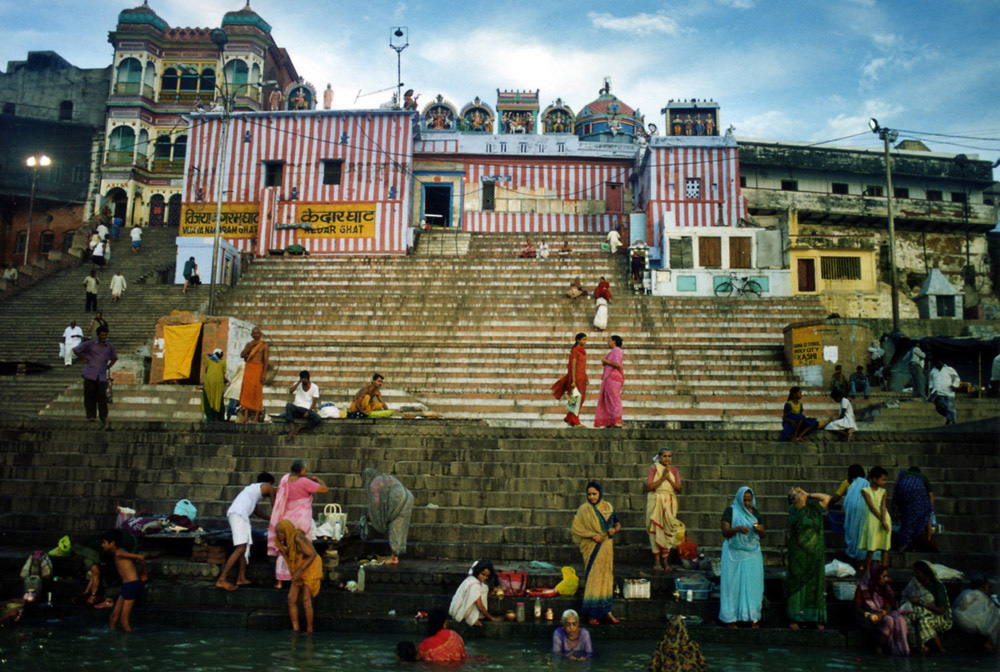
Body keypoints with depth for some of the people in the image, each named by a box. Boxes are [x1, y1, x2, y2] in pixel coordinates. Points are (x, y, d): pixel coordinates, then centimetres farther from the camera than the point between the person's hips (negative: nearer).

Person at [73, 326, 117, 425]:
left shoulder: (109, 347, 12)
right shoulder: (90, 344, 3)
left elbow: (114, 358, 28)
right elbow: (75, 350, 9)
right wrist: (84, 359, 3)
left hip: (102, 376, 1)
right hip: (90, 374, -1)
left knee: (102, 396, -5)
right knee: (89, 396, 1)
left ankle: (103, 417, 1)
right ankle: (91, 416, 9)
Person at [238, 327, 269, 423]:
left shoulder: (264, 345, 3)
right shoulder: (248, 344, 15)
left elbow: (266, 361, -2)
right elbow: (242, 355, 4)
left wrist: (264, 374, -10)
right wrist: (250, 346, -7)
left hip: (258, 369, -4)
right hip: (248, 368, 4)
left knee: (257, 391, -8)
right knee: (246, 390, -3)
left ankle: (257, 416, -6)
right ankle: (246, 416, -4)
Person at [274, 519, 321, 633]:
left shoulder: (298, 538, -23)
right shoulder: (286, 541, 2)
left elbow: (312, 555, -25)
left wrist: (300, 570, -25)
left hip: (310, 569, -8)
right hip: (299, 573, 8)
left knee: (306, 600, -10)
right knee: (291, 599, 0)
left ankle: (309, 630, -2)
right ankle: (295, 629, 5)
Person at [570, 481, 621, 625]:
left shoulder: (608, 507, 7)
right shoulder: (584, 509, -4)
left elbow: (617, 524, 15)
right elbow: (575, 528, -7)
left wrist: (614, 529, -8)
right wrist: (592, 535, -17)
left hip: (607, 548, 4)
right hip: (592, 548, -4)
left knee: (606, 577, 7)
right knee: (594, 579, -5)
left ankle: (606, 612, 16)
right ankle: (592, 614, 2)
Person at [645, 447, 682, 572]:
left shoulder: (674, 470, 9)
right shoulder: (654, 468, -2)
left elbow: (680, 489, 1)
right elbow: (648, 487, -12)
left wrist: (669, 479, -11)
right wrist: (663, 478, -15)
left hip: (669, 503, 3)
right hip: (656, 502, -3)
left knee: (668, 530, 2)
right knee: (656, 529, -4)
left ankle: (666, 561, 9)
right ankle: (657, 561, 2)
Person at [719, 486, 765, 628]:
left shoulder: (755, 512, 9)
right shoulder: (730, 511, -4)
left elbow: (763, 534, 9)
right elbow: (724, 532, -10)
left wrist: (759, 530, -14)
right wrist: (737, 528, -28)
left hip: (752, 553, 4)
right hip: (734, 553, -3)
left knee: (752, 583, 2)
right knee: (733, 583, -2)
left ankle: (753, 617, 9)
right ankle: (731, 617, 4)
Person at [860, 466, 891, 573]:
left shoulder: (883, 491, 8)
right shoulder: (865, 491, -3)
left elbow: (883, 506, -3)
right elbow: (872, 507, -10)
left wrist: (884, 521, -16)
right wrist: (882, 520, -16)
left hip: (885, 518, 4)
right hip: (872, 519, -4)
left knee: (885, 548, 3)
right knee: (870, 549, -5)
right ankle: (866, 572, 3)